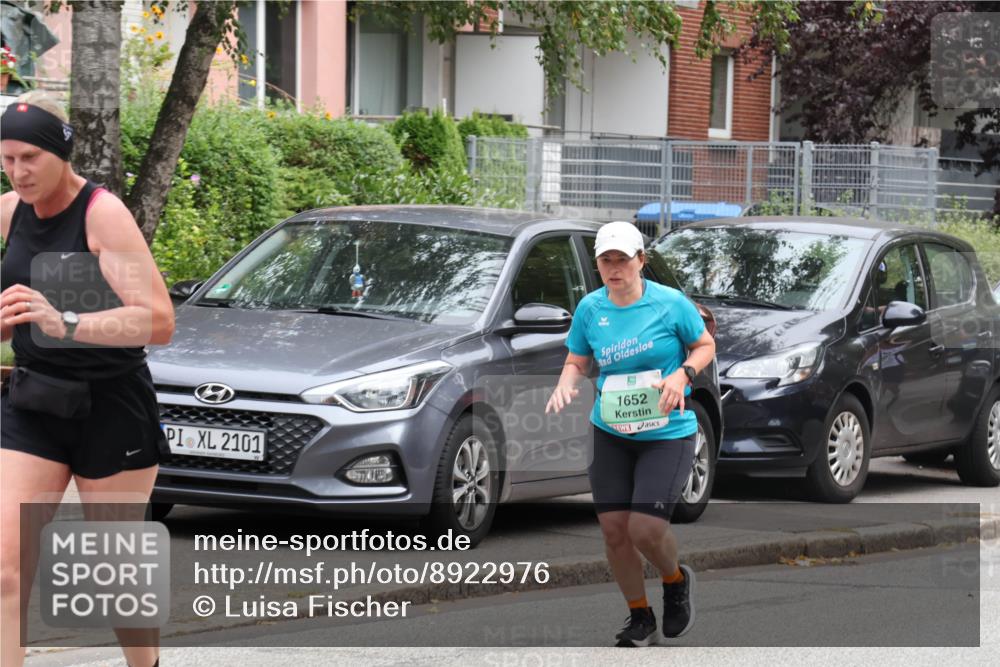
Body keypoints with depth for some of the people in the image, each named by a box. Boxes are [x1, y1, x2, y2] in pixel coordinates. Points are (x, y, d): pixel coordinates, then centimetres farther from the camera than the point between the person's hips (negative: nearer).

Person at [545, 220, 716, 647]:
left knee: (645, 529, -14)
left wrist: (683, 374, -15)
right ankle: (640, 619, 20)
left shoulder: (670, 302, -9)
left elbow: (705, 345, 4)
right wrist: (565, 384, -11)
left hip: (667, 433, -4)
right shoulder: (589, 308, 0)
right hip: (610, 433, 4)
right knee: (614, 528, 1)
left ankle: (676, 581, 21)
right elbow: (577, 361, 11)